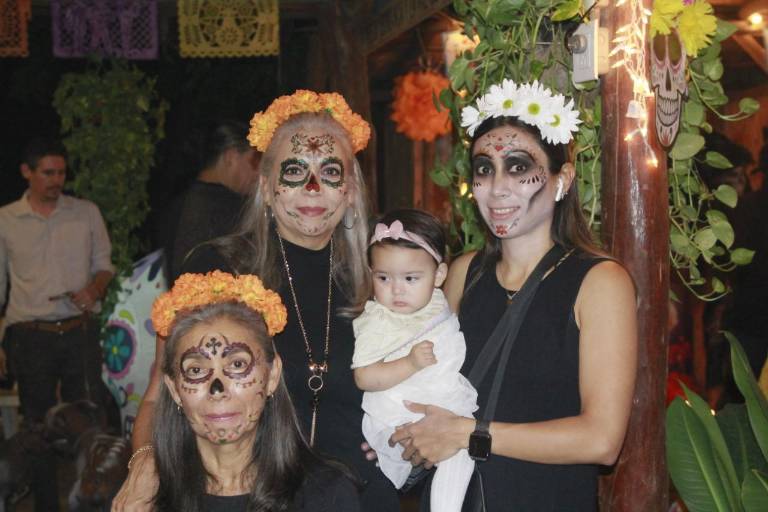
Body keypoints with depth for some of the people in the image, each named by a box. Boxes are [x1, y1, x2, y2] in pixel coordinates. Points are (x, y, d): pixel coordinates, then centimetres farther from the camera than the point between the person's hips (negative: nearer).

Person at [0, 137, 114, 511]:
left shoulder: (87, 213, 6)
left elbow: (104, 265, 13)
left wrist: (94, 288, -10)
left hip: (81, 332, 0)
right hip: (31, 338, 0)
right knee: (38, 426, 8)